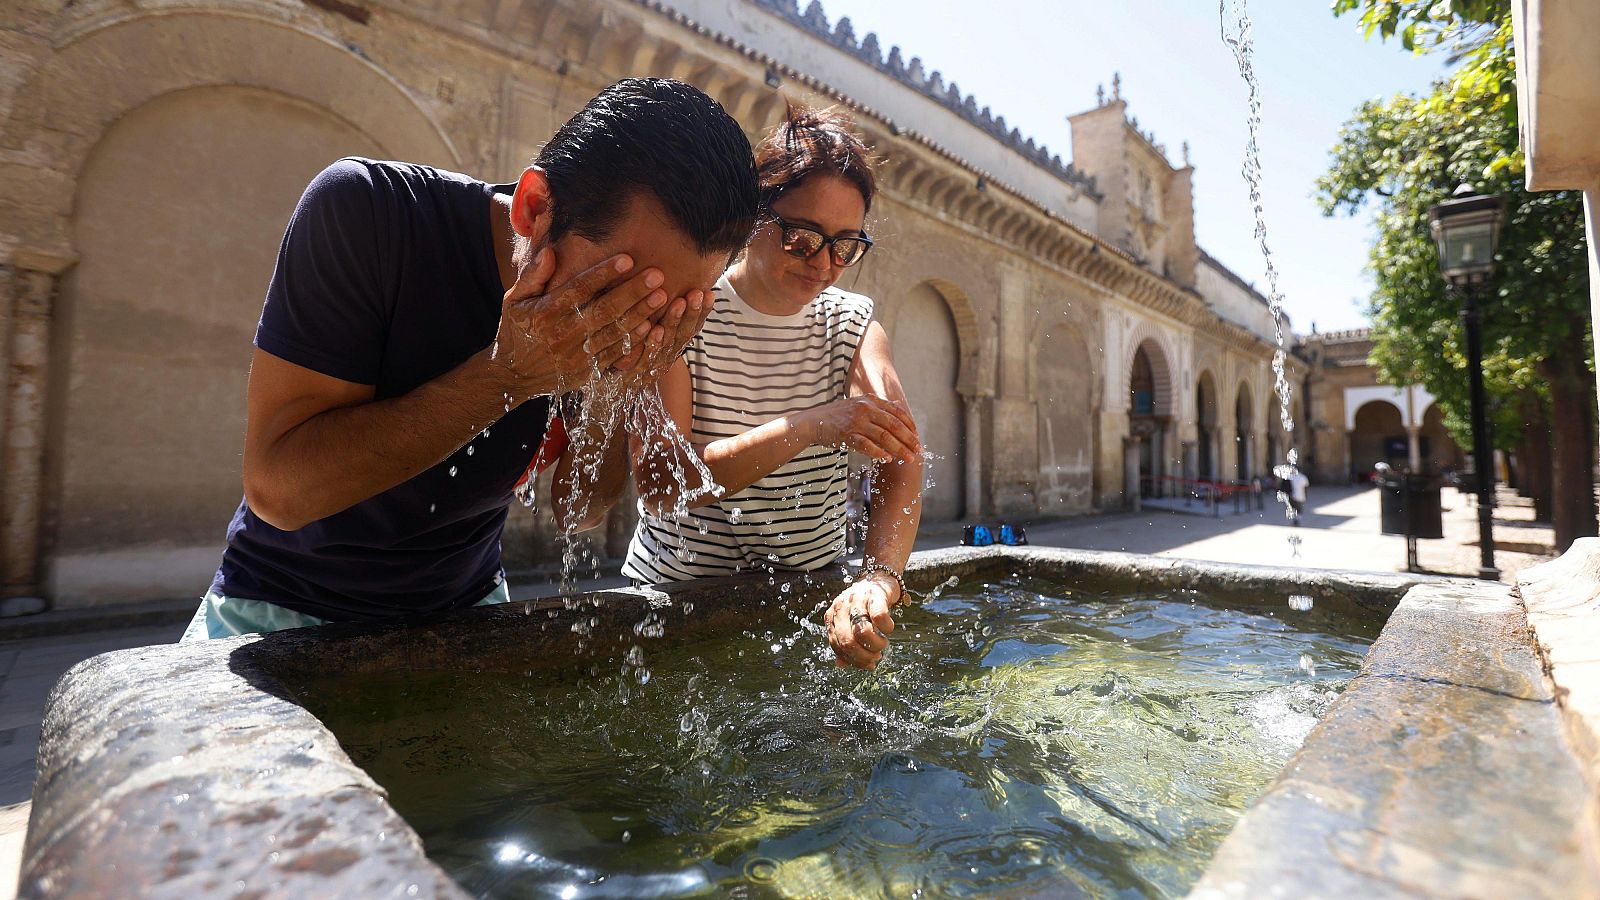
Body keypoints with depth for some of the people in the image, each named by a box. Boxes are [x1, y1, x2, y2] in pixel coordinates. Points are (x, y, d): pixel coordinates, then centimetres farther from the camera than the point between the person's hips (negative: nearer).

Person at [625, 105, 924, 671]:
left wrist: (879, 579, -32)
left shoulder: (853, 323, 2)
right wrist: (810, 427, -30)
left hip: (815, 596, 3)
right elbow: (660, 485, -20)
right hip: (676, 594, -3)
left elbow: (901, 459, -13)